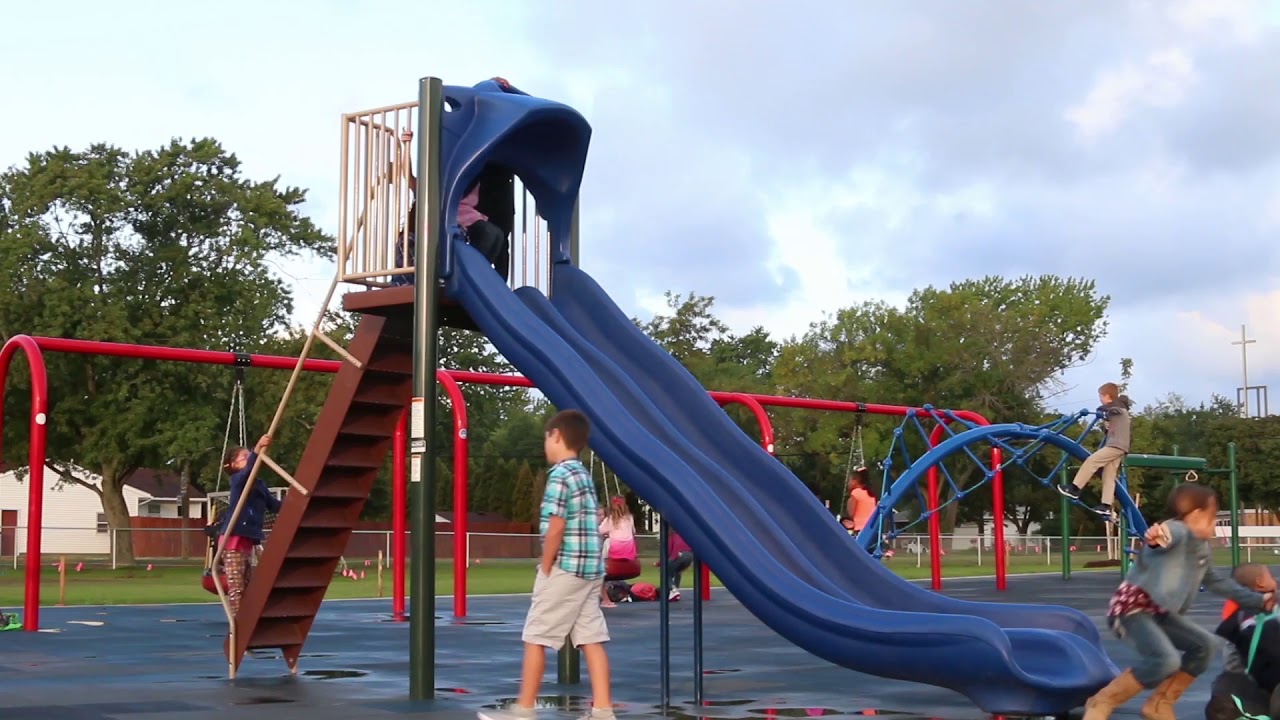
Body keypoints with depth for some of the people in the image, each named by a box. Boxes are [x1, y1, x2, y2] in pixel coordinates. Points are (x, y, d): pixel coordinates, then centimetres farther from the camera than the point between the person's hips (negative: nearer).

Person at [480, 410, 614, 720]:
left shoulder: (559, 475, -12)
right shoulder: (584, 475, 15)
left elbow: (556, 527, -19)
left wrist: (545, 567, -9)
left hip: (565, 568, -8)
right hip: (590, 568, 8)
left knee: (535, 637, 1)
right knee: (591, 640, 5)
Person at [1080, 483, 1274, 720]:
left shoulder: (1203, 549, 16)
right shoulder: (1177, 530, -15)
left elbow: (1217, 580, 33)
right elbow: (1169, 532, -42)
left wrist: (1257, 600, 38)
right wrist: (1158, 535, -68)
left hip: (1159, 612, 10)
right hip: (1131, 606, -10)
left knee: (1204, 645, 12)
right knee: (1166, 660, -27)